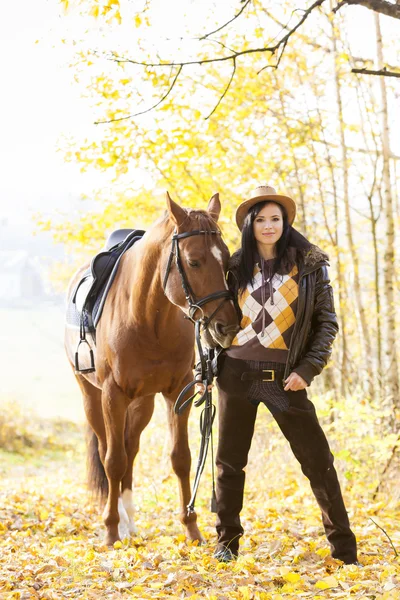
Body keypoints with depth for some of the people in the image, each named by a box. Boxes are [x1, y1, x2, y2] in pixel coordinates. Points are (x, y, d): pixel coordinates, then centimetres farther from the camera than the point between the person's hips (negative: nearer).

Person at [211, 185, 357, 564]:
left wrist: (308, 369, -10)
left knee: (318, 461, -2)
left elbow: (327, 322, -1)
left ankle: (343, 548, 7)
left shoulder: (310, 265, 0)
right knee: (229, 461, 8)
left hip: (285, 377, -2)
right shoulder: (237, 267, 7)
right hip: (237, 373, 2)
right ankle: (227, 542, 23)